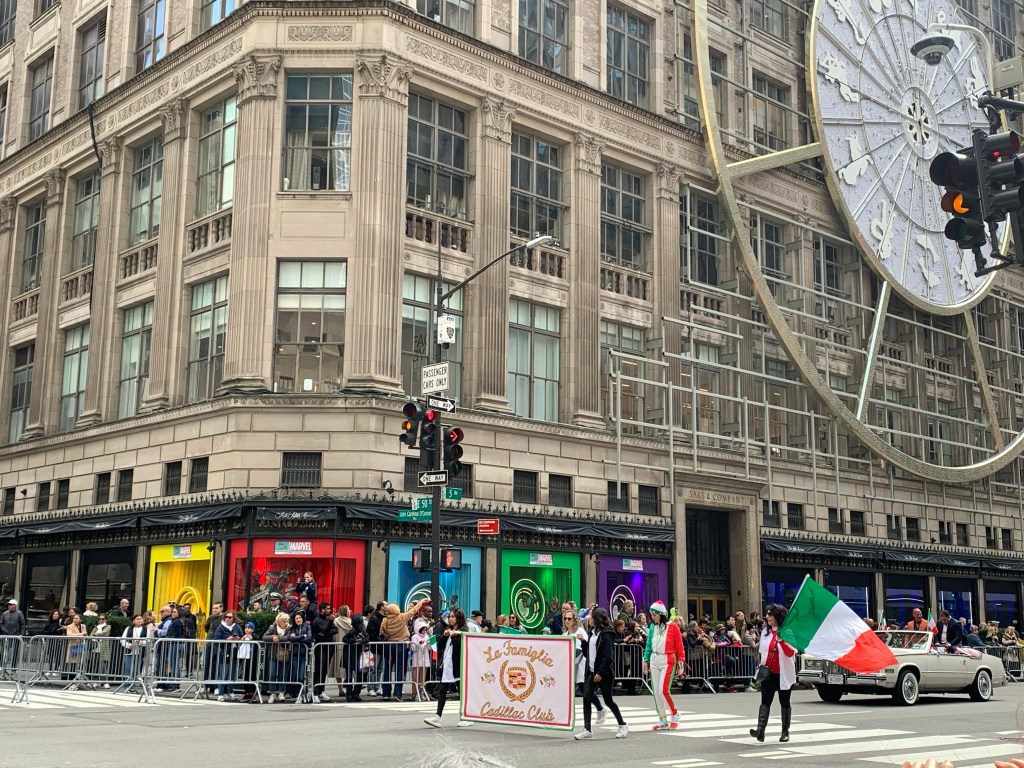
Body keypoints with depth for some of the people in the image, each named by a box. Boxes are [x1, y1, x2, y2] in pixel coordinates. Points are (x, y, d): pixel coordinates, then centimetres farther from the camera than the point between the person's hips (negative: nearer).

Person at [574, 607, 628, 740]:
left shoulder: (606, 634, -13)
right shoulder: (592, 632, 13)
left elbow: (608, 656, -18)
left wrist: (600, 673, -22)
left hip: (604, 673, -7)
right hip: (591, 671, 8)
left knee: (608, 700, 3)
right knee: (586, 698, -3)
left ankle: (622, 725, 21)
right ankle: (587, 730, -1)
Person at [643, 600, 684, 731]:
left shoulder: (672, 626, -4)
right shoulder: (652, 628, 10)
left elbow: (679, 645, -4)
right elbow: (649, 645, 13)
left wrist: (681, 660, -9)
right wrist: (646, 660, 7)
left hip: (667, 661, -6)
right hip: (654, 661, 6)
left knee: (664, 690, -14)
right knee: (656, 692, 5)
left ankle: (674, 714, 8)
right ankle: (662, 720, 15)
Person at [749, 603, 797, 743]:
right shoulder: (765, 632, 11)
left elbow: (791, 653, -13)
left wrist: (781, 641, -28)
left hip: (784, 674, -4)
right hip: (768, 673, 4)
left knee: (785, 703, 6)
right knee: (765, 701, -9)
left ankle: (785, 732, 16)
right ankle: (760, 730, -20)